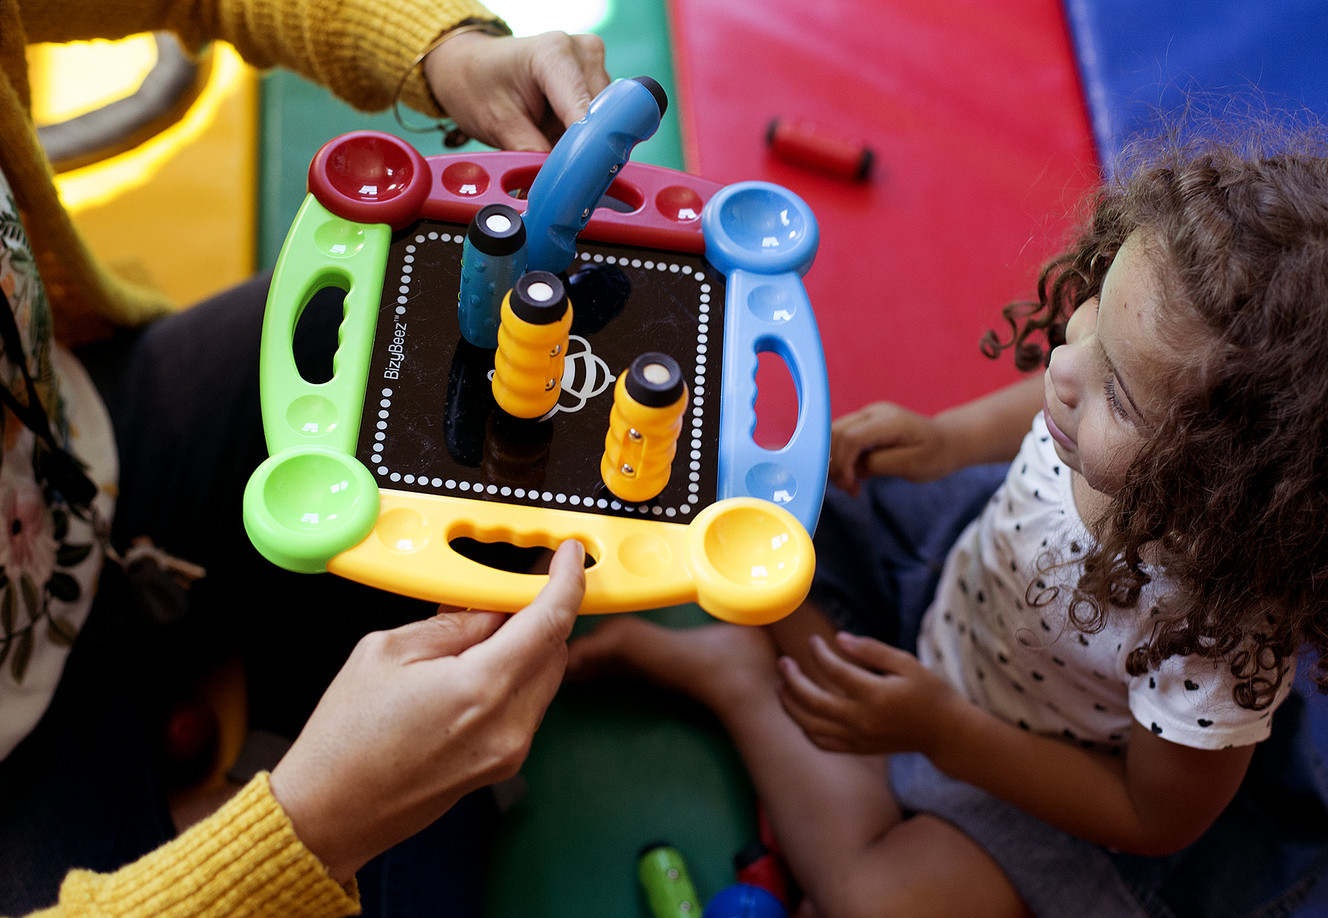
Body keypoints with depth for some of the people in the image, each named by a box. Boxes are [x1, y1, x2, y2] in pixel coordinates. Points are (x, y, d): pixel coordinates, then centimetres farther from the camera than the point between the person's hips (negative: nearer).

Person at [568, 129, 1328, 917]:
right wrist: (949, 439, -12)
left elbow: (1159, 820, -22)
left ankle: (740, 680, -3)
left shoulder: (1218, 641, -41)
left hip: (1058, 778, -4)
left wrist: (941, 733, -29)